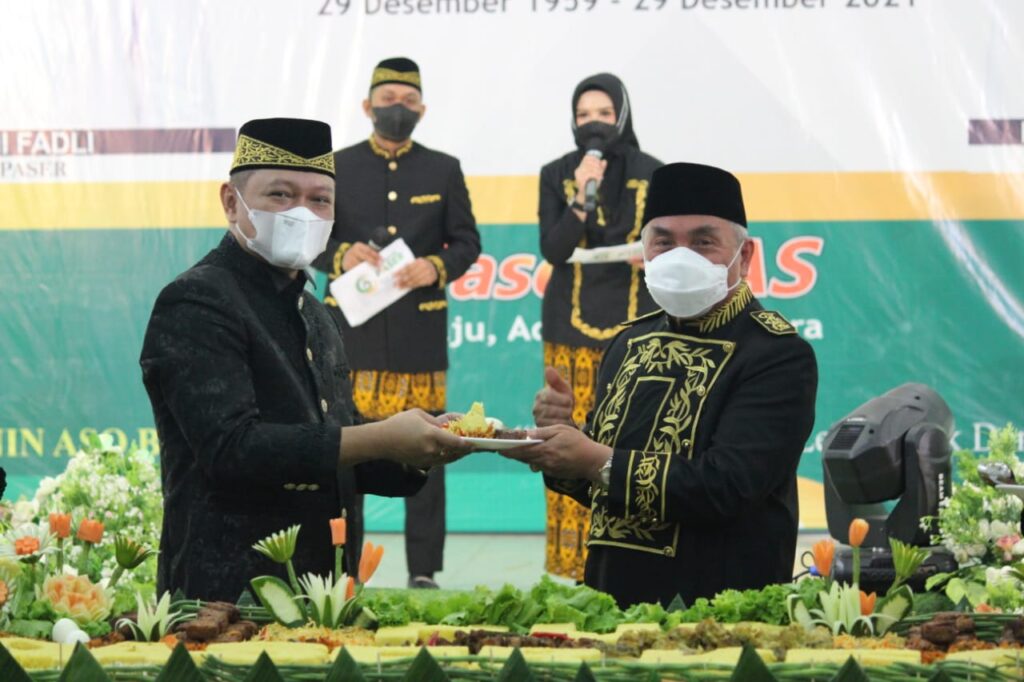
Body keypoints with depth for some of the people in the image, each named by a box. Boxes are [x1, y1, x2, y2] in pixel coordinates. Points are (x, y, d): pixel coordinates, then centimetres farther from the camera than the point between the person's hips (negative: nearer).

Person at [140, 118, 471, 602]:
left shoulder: (315, 317, 17)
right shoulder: (195, 305, -10)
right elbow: (231, 448, -22)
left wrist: (419, 451, 2)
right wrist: (381, 439, -22)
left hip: (321, 591, 8)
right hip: (227, 596, -8)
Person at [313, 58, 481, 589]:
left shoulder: (444, 171, 10)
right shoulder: (336, 168, 8)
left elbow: (467, 242, 8)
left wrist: (438, 267, -12)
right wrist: (340, 255, -14)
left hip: (420, 331, 0)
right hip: (353, 328, 0)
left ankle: (423, 570, 7)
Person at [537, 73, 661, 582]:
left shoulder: (651, 174, 3)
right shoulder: (556, 175, 4)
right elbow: (552, 250, -5)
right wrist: (583, 197, -17)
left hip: (633, 324, 0)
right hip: (571, 328, 0)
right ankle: (573, 564, 3)